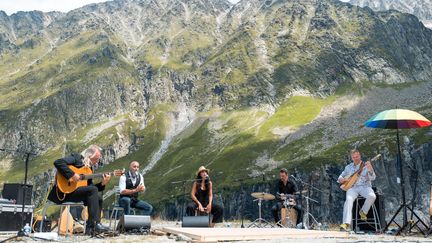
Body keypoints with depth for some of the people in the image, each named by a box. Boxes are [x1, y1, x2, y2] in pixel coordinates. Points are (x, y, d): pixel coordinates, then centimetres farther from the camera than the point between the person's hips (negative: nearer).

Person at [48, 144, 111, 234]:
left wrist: (102, 183, -1)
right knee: (93, 190, -22)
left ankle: (90, 228, -3)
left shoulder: (89, 168, 18)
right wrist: (72, 174, -25)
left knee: (98, 199, 2)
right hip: (63, 192, -9)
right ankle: (95, 224, -24)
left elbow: (90, 186, 15)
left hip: (73, 191, 9)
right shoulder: (76, 157, -4)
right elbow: (58, 162, -21)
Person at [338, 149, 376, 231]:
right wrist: (342, 179, -4)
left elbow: (372, 178, -6)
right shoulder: (348, 167, 16)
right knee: (349, 199, -31)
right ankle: (346, 223, -39)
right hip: (352, 187, 1)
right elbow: (339, 178, 21)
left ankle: (363, 211, -3)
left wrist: (370, 168, -24)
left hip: (364, 187, -1)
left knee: (372, 196, -33)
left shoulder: (365, 166, 8)